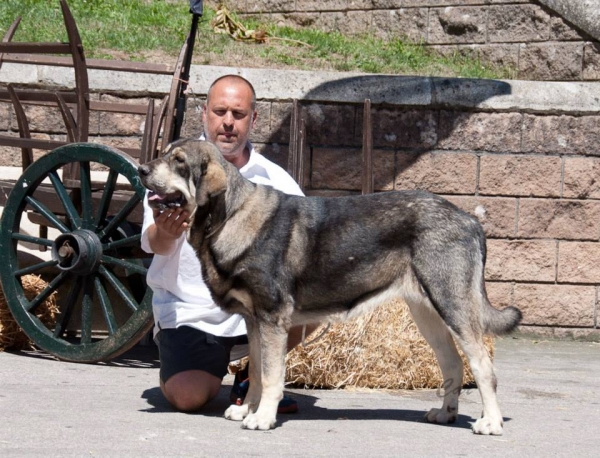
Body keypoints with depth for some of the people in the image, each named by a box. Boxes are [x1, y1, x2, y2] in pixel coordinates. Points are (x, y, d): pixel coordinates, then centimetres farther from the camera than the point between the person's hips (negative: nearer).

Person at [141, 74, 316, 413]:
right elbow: (155, 243, -17)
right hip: (189, 312, -3)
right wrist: (165, 233, -42)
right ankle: (214, 366, 14)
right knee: (188, 397, -25)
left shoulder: (274, 179, 6)